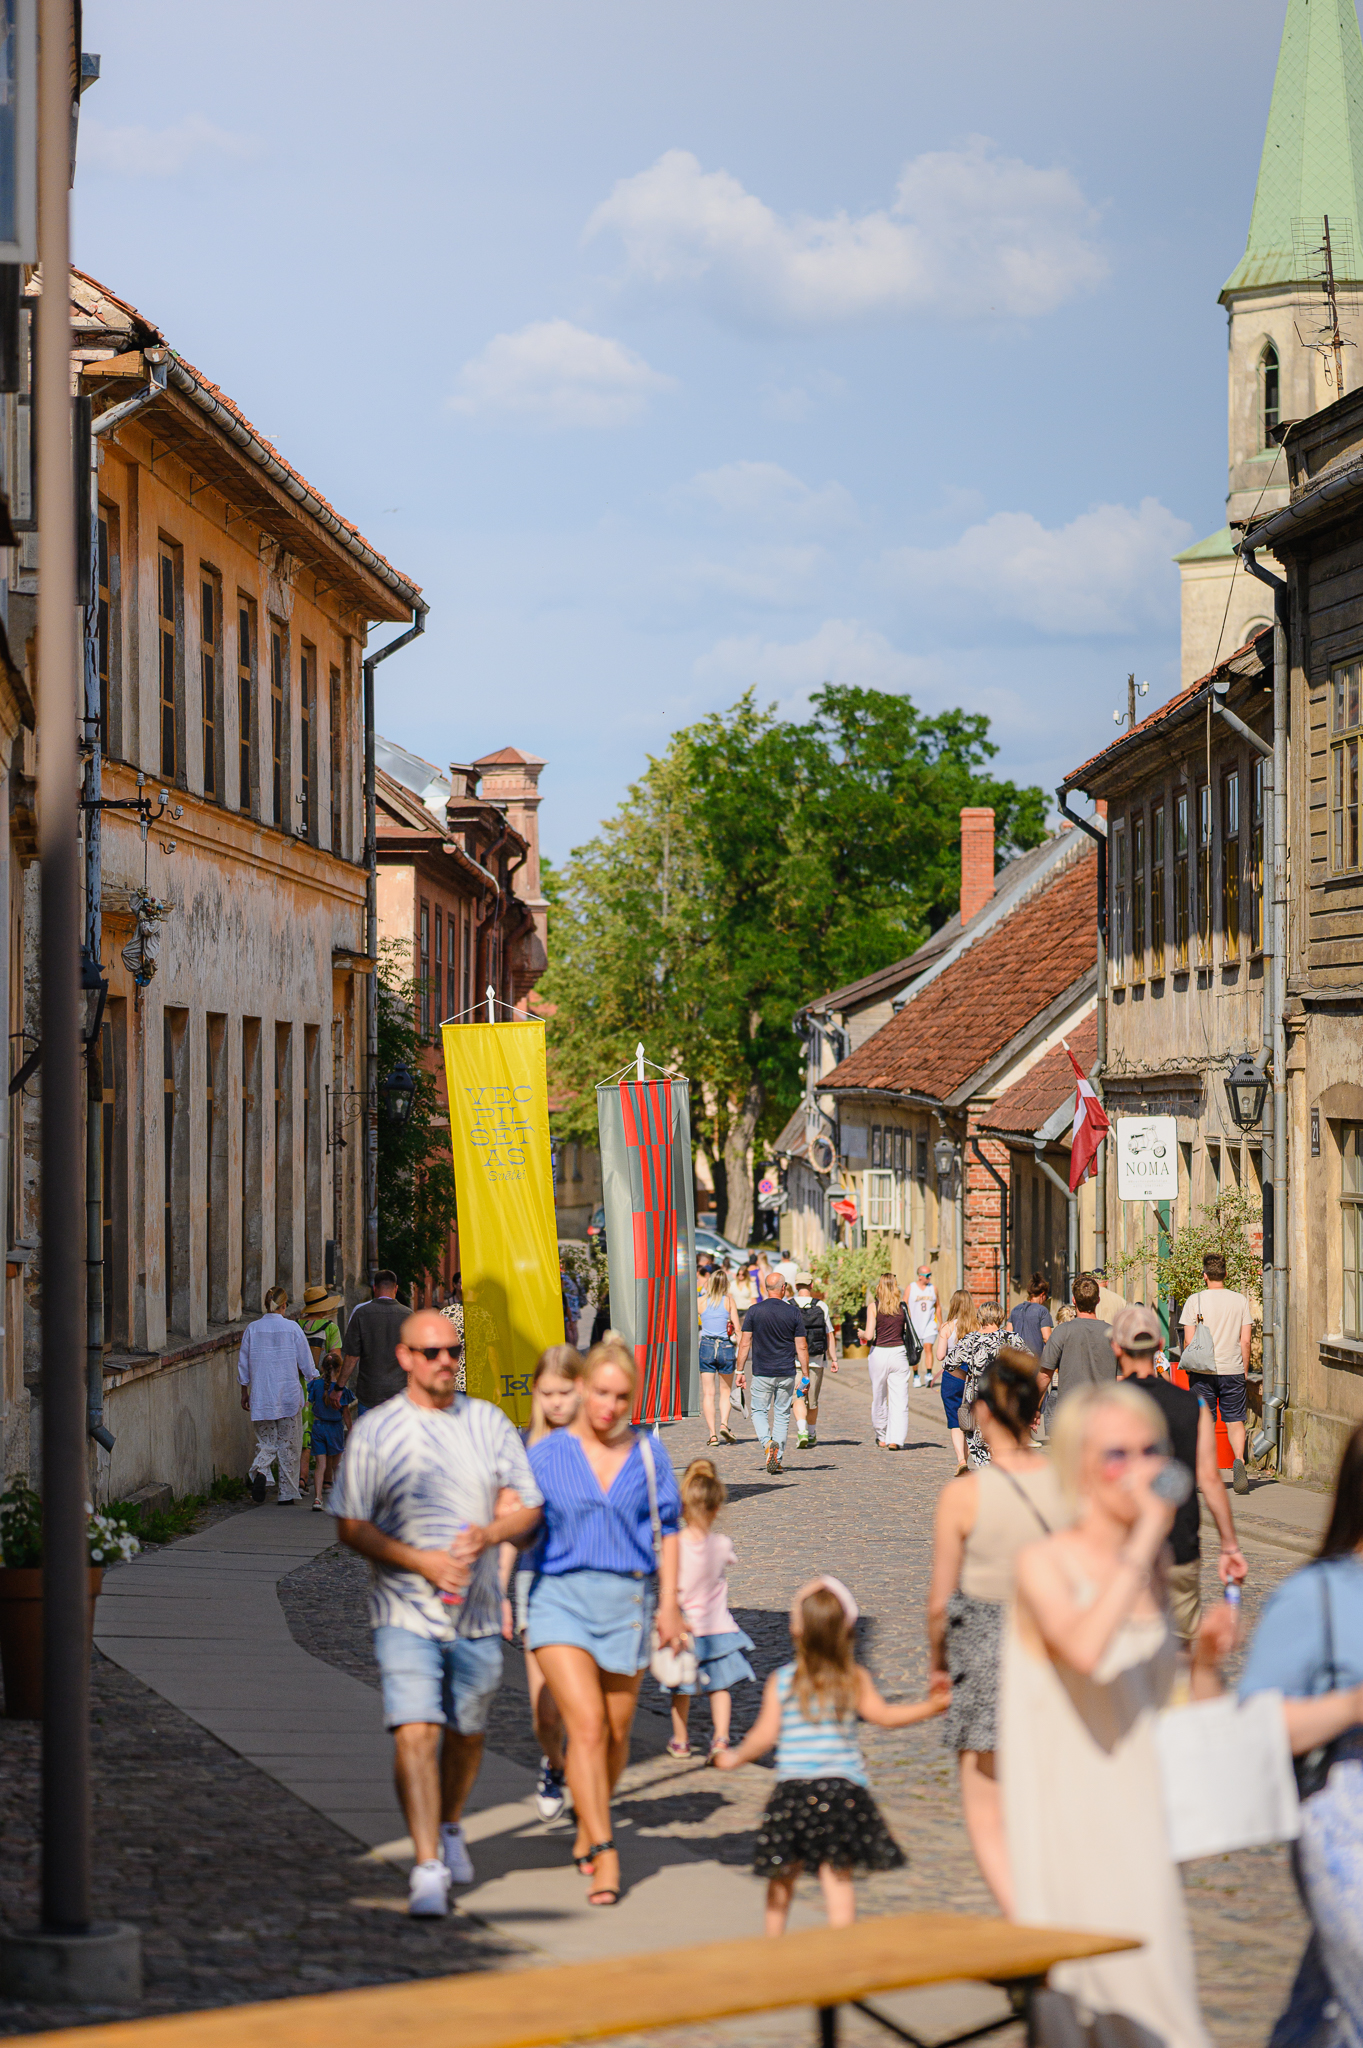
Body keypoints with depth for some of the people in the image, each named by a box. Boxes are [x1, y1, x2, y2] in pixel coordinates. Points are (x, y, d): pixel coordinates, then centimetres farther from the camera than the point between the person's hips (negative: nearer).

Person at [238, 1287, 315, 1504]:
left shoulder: (252, 1329, 0)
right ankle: (286, 1493, 10)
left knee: (266, 1443, 10)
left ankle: (259, 1472, -20)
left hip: (261, 1396, 2)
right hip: (289, 1395, -2)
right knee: (288, 1446, 8)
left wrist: (244, 1391, 18)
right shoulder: (292, 1328, -7)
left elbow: (243, 1363, 7)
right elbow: (306, 1362, -1)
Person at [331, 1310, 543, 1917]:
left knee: (466, 1732, 16)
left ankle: (450, 1828, 42)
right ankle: (428, 1868, -17)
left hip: (477, 1613, 3)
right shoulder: (375, 1430, -3)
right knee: (415, 1733, -16)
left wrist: (488, 1533, -16)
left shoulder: (489, 1423, 7)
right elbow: (351, 1526, -4)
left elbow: (526, 1509, 7)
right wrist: (422, 1561, -17)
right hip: (405, 1611, -3)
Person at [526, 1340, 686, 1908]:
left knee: (615, 1731, 10)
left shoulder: (647, 1452, 5)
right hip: (561, 1597, -2)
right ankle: (604, 1856, -17)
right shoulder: (547, 1455, 1)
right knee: (586, 1724, -15)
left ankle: (587, 1828, 34)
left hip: (629, 1599, 2)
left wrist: (669, 1603, 5)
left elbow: (666, 1531, 11)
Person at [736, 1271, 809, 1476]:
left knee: (759, 1411, 13)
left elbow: (745, 1344, -5)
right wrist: (805, 1376, 5)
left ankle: (767, 1442, -14)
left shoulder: (754, 1311, -5)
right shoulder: (794, 1313, -3)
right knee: (782, 1415, 12)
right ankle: (777, 1459, 8)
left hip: (762, 1373, -1)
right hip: (787, 1374, 1)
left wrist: (740, 1370, 3)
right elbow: (801, 1347, -1)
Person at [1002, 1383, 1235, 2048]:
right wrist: (1145, 1538, -26)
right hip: (1070, 1814, -6)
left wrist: (1206, 1657, -2)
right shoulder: (1046, 1565, -8)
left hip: (1142, 1815, 7)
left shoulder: (1154, 1574, 11)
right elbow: (1084, 1649, -30)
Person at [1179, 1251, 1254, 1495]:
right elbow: (1245, 1341, 1)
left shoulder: (1195, 1301, -3)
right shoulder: (1240, 1301, 2)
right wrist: (1244, 1371, 11)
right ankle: (1238, 1459, -19)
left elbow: (1188, 1340, -5)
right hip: (1233, 1370, 1)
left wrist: (1188, 1365, 11)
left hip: (1202, 1372, -1)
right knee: (1235, 1420, 5)